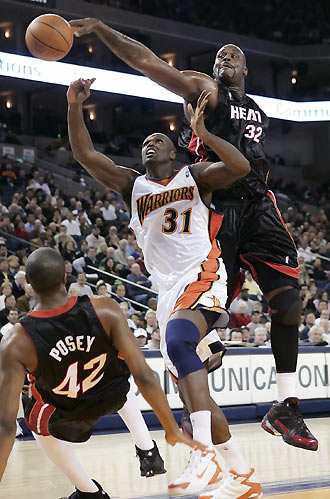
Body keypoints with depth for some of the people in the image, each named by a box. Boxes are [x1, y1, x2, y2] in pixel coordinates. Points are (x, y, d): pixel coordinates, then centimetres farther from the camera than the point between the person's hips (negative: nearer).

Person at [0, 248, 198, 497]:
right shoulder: (105, 310, -33)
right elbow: (143, 376, -28)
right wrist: (172, 429, -15)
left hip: (68, 414, -1)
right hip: (115, 394, 2)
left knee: (35, 419, 34)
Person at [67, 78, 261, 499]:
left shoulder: (195, 177, 7)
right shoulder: (132, 186, 16)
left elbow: (241, 168, -11)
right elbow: (84, 154, 5)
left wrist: (201, 131, -17)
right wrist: (75, 106, -6)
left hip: (202, 277, -6)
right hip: (169, 290, 6)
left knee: (177, 340, -35)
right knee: (191, 390, 4)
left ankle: (204, 453, -43)